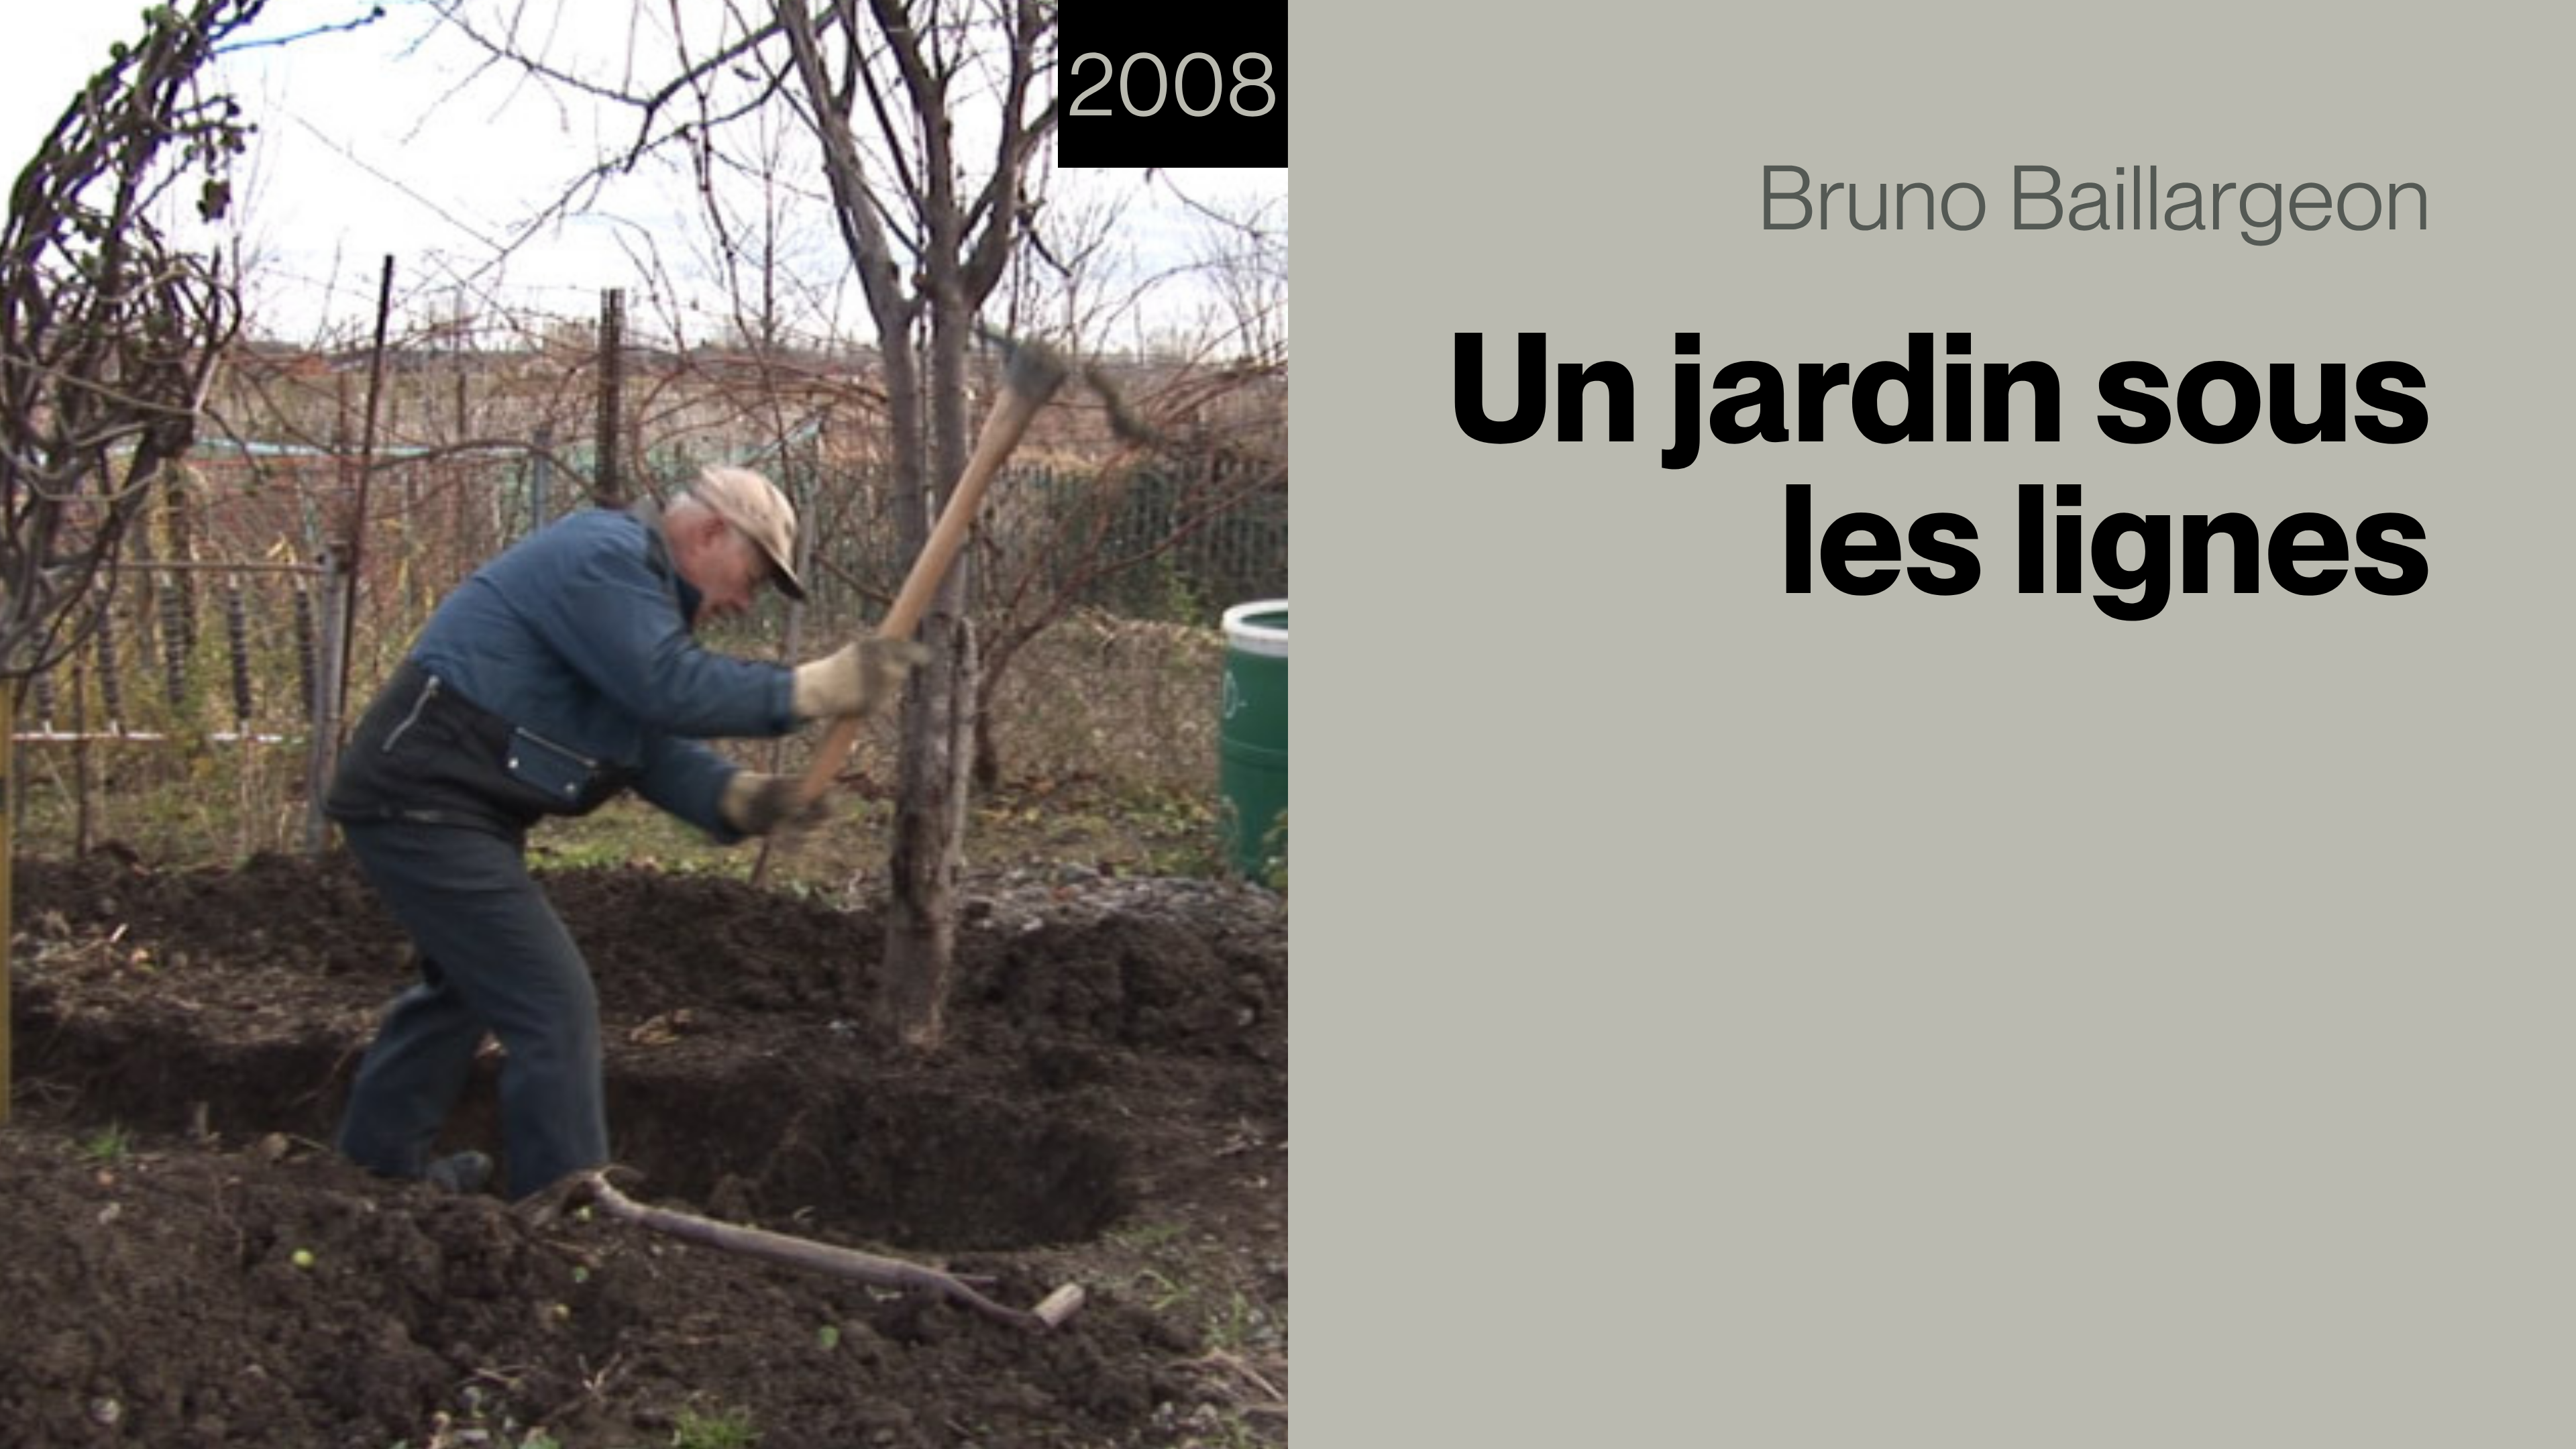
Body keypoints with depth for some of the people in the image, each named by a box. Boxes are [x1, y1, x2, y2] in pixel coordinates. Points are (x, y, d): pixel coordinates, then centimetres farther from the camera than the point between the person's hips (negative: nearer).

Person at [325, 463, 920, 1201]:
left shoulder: (636, 581, 17)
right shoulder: (605, 557, -16)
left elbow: (653, 739, 10)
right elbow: (672, 689, -25)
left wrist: (738, 796, -7)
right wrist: (814, 689, -21)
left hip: (430, 806, 11)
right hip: (423, 803, -11)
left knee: (468, 983, 28)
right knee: (553, 1004, -11)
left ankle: (379, 1160, 43)